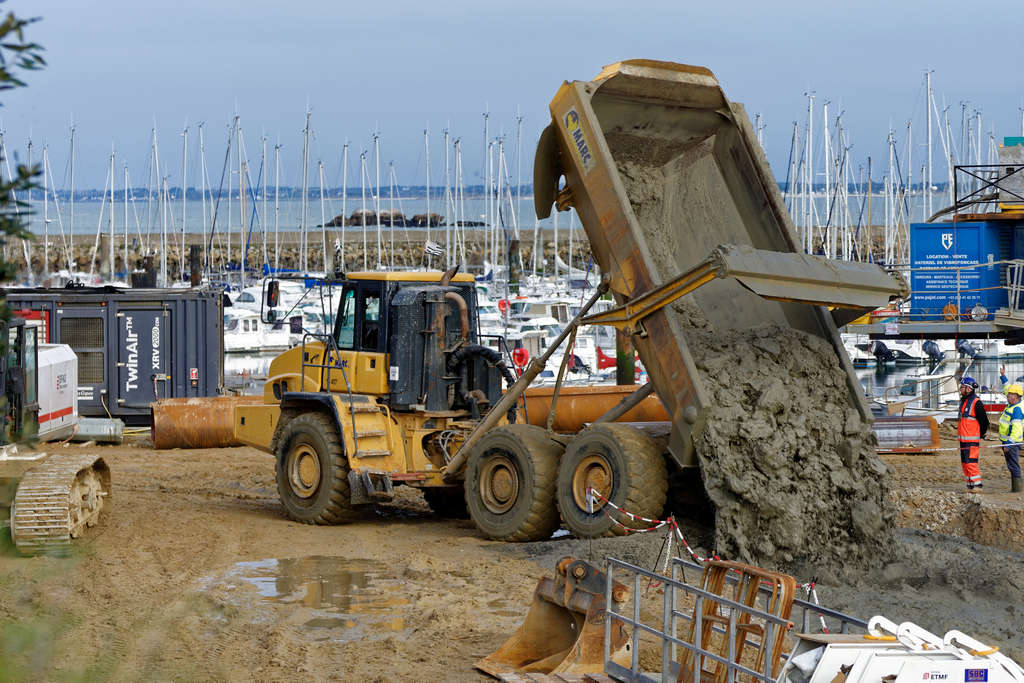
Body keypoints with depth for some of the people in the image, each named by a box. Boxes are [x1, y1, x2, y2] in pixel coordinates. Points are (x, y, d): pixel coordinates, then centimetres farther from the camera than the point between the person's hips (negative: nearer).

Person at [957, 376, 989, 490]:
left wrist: (979, 435, 0)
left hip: (972, 440, -9)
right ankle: (970, 485, 15)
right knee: (964, 463, 10)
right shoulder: (963, 401, 15)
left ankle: (977, 485, -10)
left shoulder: (976, 403, -13)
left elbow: (984, 422, -9)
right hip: (963, 439, 9)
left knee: (971, 463, -13)